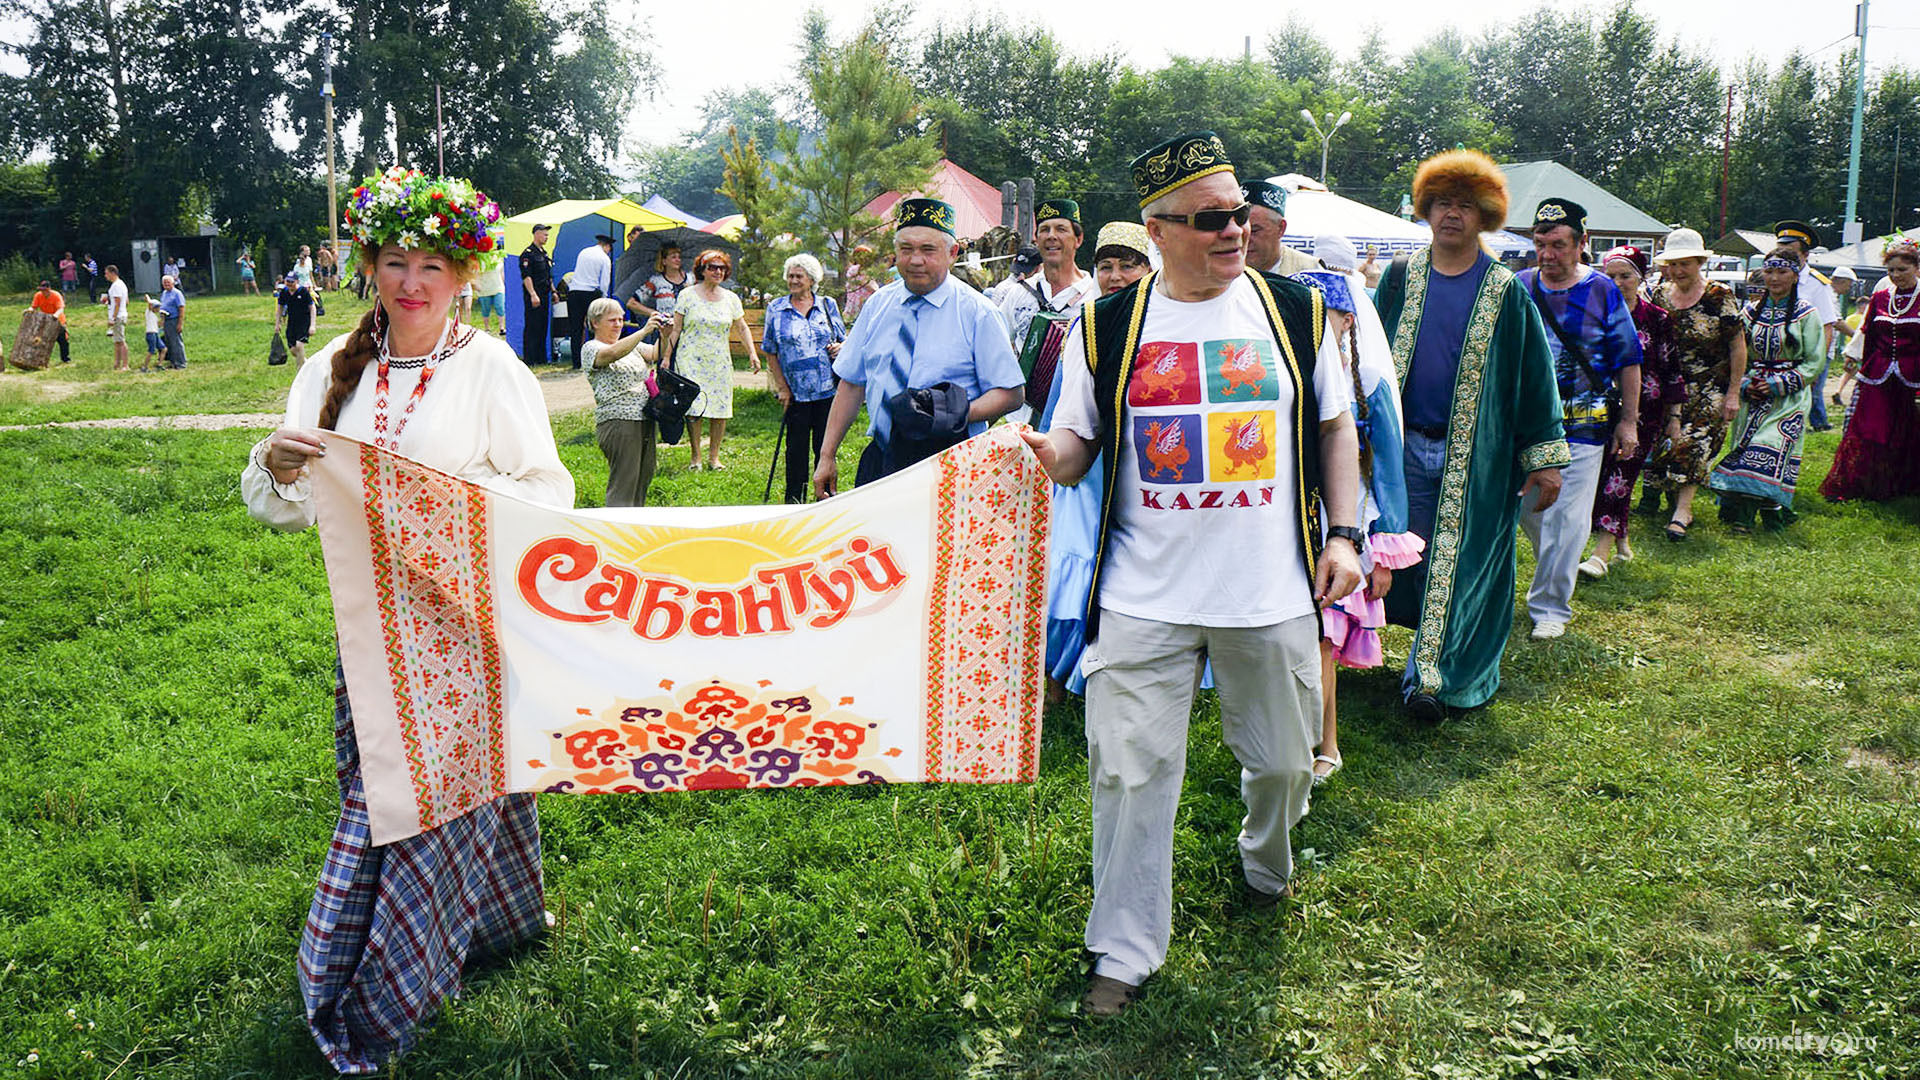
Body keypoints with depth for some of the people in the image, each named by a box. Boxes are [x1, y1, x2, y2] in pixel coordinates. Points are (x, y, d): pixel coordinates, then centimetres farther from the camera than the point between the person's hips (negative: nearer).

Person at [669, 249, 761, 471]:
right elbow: (676, 329, 3)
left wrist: (752, 353, 3)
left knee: (720, 409, 0)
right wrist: (666, 356, -2)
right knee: (694, 410, -7)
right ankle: (695, 457, 4)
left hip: (720, 362, 3)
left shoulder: (731, 298, 9)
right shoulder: (687, 296, 1)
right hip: (691, 361, -3)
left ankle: (714, 456, 12)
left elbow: (742, 328, 14)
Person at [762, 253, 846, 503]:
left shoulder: (828, 305, 7)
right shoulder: (776, 309, 4)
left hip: (828, 389, 1)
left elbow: (843, 340, 16)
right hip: (796, 391, -1)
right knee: (797, 447, 4)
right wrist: (782, 387, -1)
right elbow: (770, 353, 6)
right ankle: (795, 500, 14)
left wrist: (839, 347, -9)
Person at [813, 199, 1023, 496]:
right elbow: (852, 383, 13)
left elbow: (1010, 394, -4)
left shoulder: (978, 313, -2)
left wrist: (960, 414, -22)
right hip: (879, 461, 4)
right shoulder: (877, 305, 11)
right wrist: (827, 457, 9)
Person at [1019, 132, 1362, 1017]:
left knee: (1283, 759, 16)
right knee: (1132, 772, 1)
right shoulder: (1107, 328, 0)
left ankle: (1266, 862, 49)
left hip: (1274, 593, 2)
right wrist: (1049, 456, -18)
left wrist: (1344, 532, 1)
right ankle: (1125, 951, 16)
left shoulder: (1295, 311, 4)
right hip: (1144, 599, -1)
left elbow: (1334, 428, 11)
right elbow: (1078, 442, 6)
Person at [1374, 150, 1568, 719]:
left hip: (1476, 455, -2)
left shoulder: (1507, 291, 1)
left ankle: (1431, 676, 1)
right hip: (1406, 450, 2)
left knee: (1459, 566, -2)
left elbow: (1535, 376, 2)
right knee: (1414, 562, 7)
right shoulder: (1399, 277, 7)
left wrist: (1546, 458, -2)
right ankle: (1432, 668, 23)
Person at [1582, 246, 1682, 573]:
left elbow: (1671, 371, 6)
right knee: (1603, 474, 2)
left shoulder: (1658, 319, 2)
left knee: (1619, 478, -10)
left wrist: (1674, 417, 6)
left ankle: (1601, 553, -15)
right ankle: (1621, 542, 20)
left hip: (1643, 410, -3)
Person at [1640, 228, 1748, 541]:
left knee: (1694, 444, -15)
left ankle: (1682, 511, -17)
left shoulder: (1719, 297, -7)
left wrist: (1733, 393, -8)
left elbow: (1738, 346, -5)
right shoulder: (1658, 295, 5)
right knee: (1664, 440, -1)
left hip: (1710, 389, -4)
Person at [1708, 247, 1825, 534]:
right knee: (1743, 444, -6)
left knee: (1771, 446, -17)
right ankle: (1740, 515, -3)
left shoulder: (1806, 314, 0)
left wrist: (1779, 383, -12)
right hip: (1753, 393, 3)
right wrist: (1744, 383, -4)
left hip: (1789, 396, -3)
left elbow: (1814, 362, -2)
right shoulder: (1752, 311, 10)